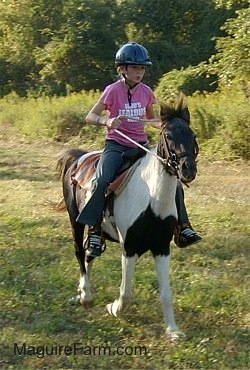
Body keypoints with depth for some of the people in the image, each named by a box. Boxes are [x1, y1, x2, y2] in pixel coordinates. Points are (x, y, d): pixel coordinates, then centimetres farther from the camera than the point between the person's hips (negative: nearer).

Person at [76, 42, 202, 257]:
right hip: (116, 145, -4)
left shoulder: (146, 92, 5)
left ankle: (182, 227, 9)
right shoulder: (113, 90, -8)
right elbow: (90, 117, -6)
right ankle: (94, 231, -22)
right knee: (101, 181, -30)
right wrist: (107, 121, -27)